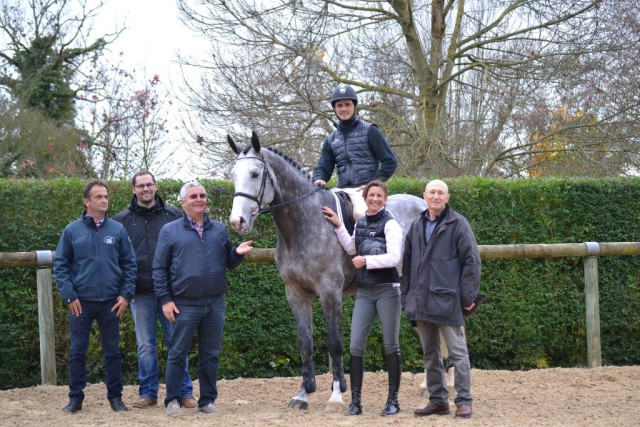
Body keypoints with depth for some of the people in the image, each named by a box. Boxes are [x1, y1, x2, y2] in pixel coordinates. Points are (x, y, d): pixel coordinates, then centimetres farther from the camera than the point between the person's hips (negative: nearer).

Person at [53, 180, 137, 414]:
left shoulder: (117, 230, 3)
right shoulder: (72, 231, 1)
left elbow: (129, 263, 5)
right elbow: (60, 265, 1)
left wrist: (126, 294, -3)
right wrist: (69, 296, -7)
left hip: (111, 302, 1)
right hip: (81, 302, -1)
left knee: (112, 351, 6)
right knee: (78, 351, 4)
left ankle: (115, 397, 15)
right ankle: (75, 398, 12)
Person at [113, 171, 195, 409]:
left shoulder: (173, 216, 6)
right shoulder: (122, 220, 5)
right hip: (140, 292, 0)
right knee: (146, 345, 6)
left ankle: (184, 391, 9)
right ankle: (148, 392, 14)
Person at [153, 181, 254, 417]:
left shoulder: (219, 229, 12)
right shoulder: (170, 231, 2)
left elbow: (228, 262, 15)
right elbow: (159, 269, 1)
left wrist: (238, 253, -8)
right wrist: (165, 299, -8)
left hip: (215, 303, 3)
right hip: (184, 305, -3)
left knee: (211, 355, 7)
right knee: (177, 354, 1)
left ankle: (207, 400, 16)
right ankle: (173, 399, 10)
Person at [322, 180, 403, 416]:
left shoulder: (390, 224, -9)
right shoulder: (360, 223, 11)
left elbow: (394, 257, -18)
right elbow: (351, 249, 25)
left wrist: (365, 260, -16)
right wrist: (338, 226, 17)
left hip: (387, 289, -6)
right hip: (364, 291, 6)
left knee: (391, 346, 3)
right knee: (355, 346, 1)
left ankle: (393, 400, 10)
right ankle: (355, 401, 6)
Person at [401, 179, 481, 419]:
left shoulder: (458, 224, -4)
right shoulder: (416, 226, 13)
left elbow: (471, 261, -7)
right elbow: (407, 263, 17)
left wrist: (467, 297, -11)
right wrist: (407, 296, 10)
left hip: (447, 300, -6)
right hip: (421, 302, 6)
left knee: (457, 352, -3)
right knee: (430, 354, 11)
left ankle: (464, 401, 1)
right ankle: (437, 400, 18)